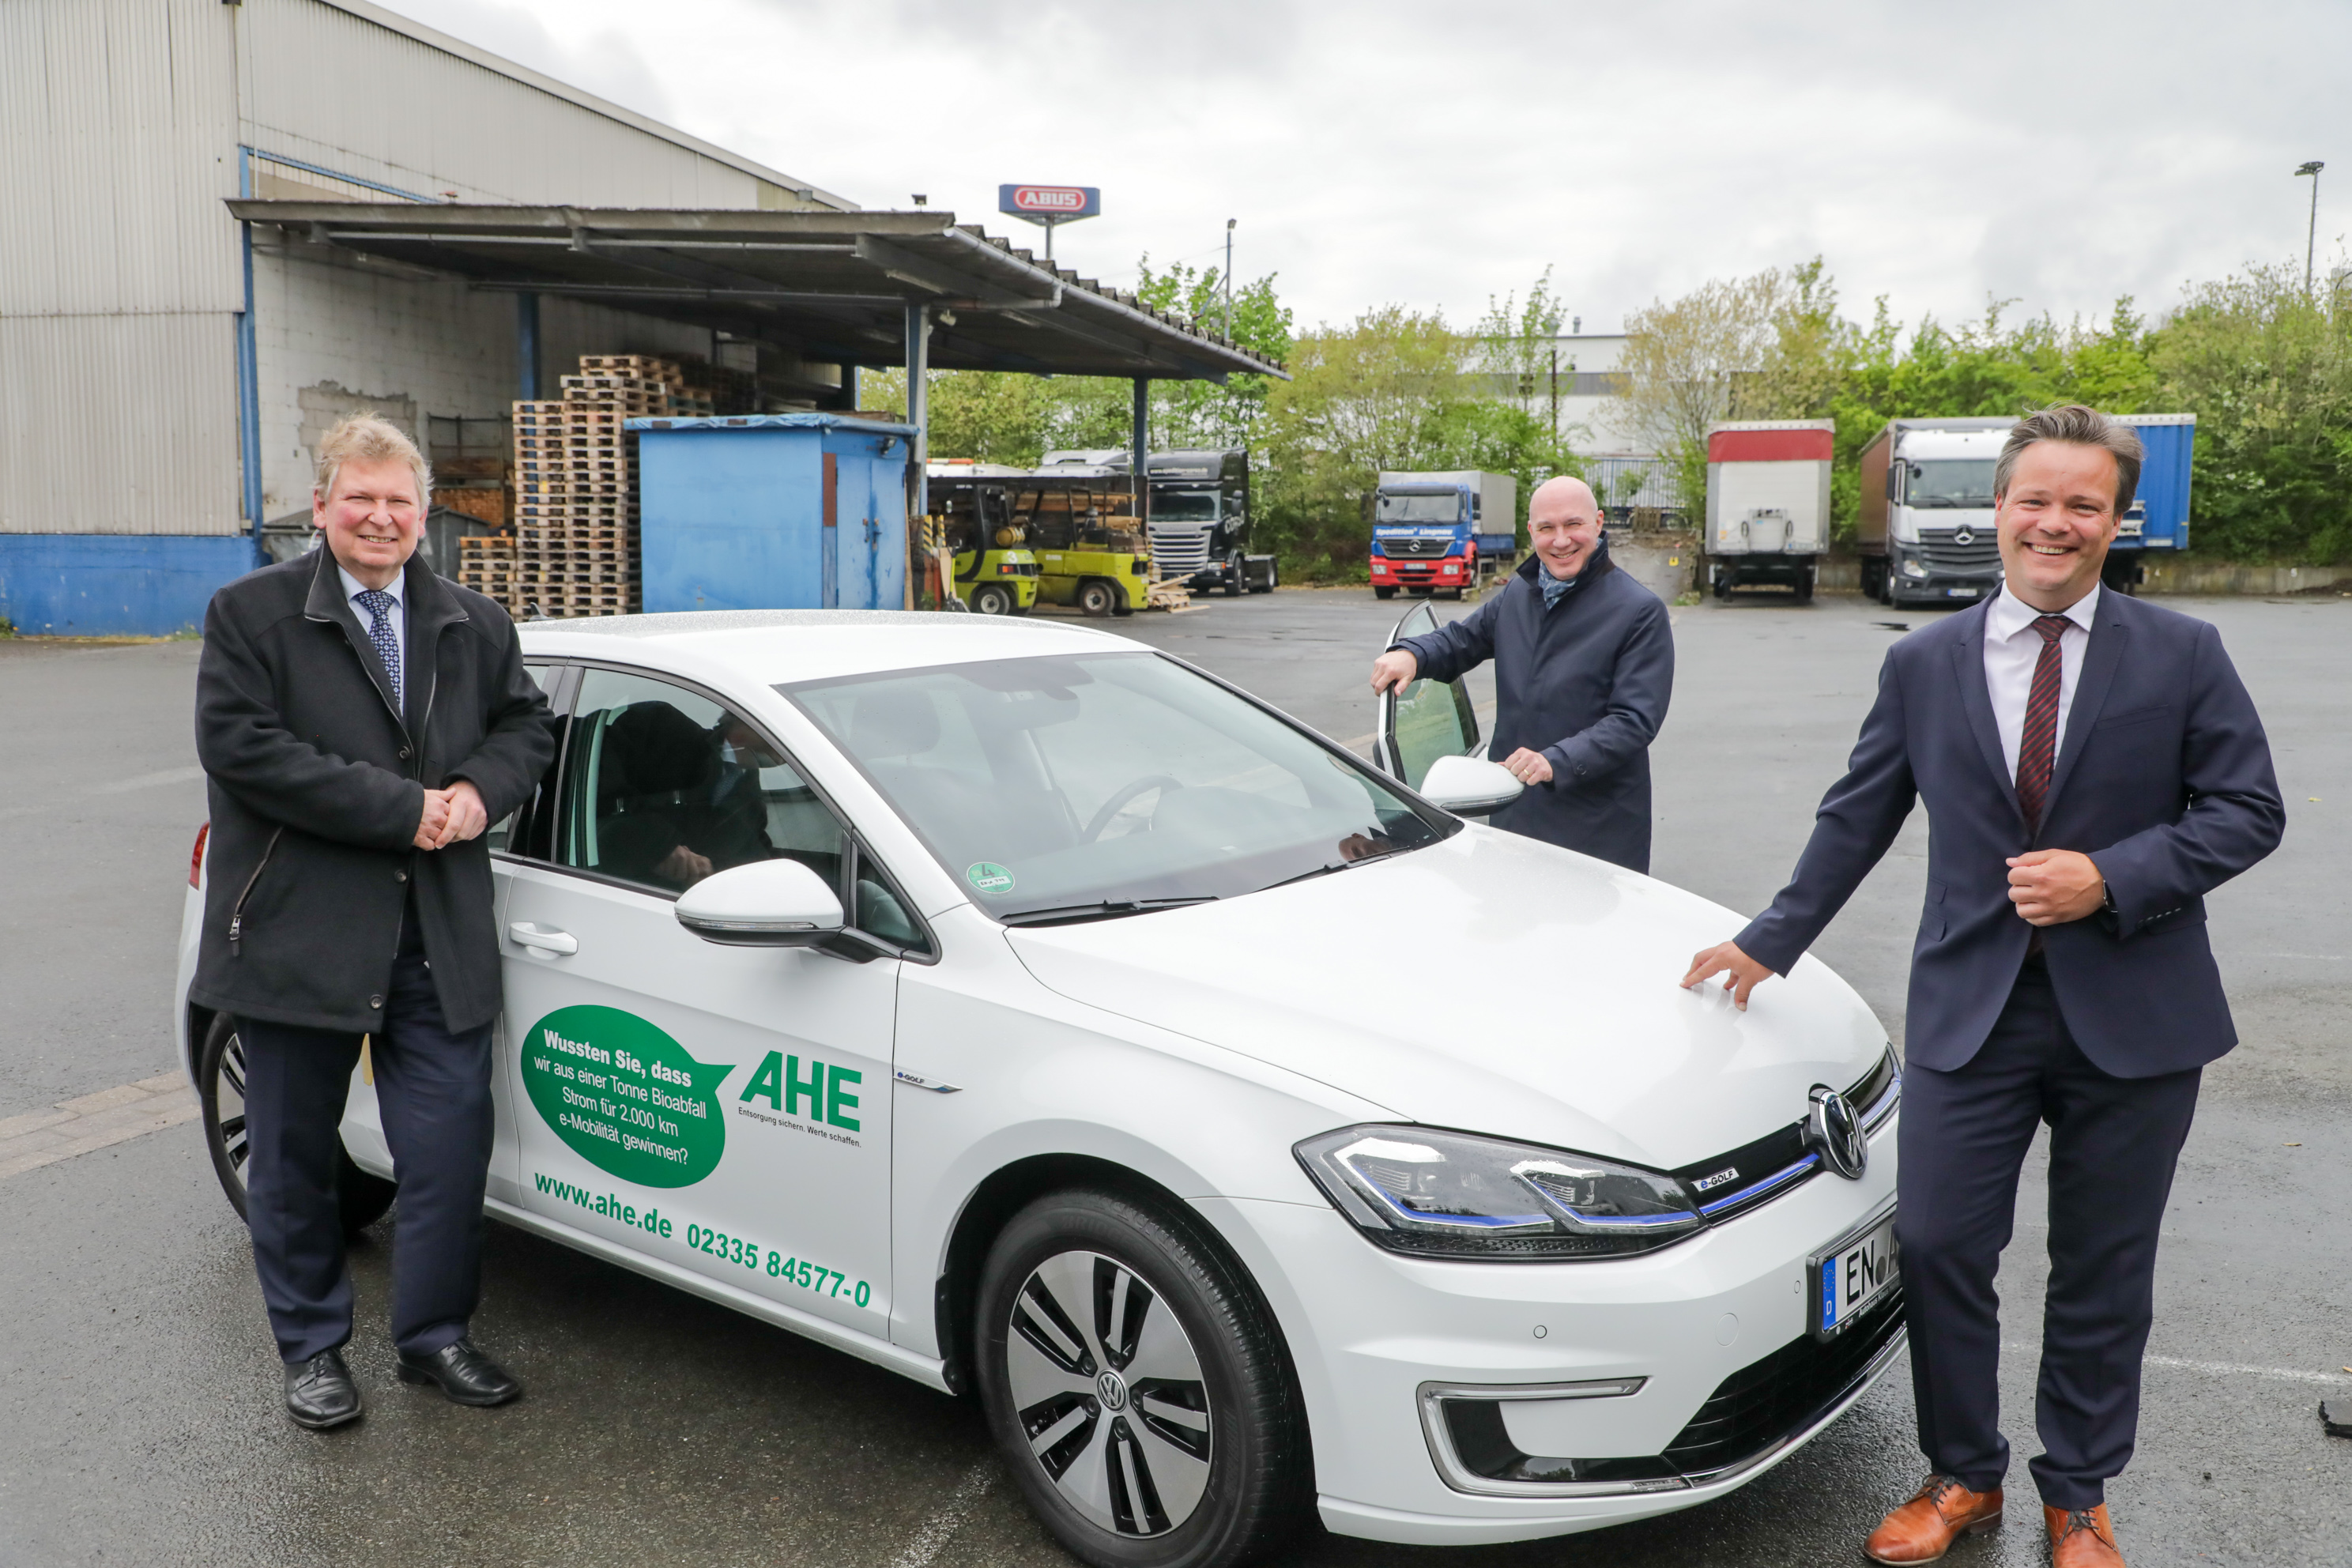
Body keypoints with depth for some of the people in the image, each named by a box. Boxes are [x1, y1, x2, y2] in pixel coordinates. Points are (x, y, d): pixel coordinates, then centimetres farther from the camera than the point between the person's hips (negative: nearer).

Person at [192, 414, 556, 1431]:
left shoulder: (473, 625, 11)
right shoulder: (251, 614, -2)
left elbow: (526, 724, 13)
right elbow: (239, 746, -14)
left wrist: (476, 792, -10)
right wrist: (404, 808, -18)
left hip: (438, 941, 3)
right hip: (297, 936, -2)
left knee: (450, 1151, 5)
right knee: (295, 1160, 11)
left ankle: (435, 1335, 24)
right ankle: (312, 1348, 29)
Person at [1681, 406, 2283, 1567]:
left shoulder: (2182, 656, 0)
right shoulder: (1923, 665, 4)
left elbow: (2248, 810, -2)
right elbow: (1855, 821, 9)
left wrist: (2110, 879, -16)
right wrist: (1770, 943, 8)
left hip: (2135, 1019, -1)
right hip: (1969, 1007, 1)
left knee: (2102, 1274, 12)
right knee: (1936, 1247, 3)